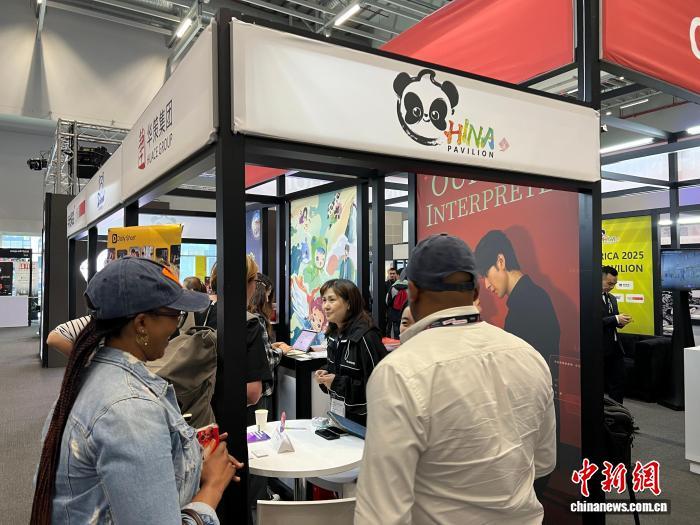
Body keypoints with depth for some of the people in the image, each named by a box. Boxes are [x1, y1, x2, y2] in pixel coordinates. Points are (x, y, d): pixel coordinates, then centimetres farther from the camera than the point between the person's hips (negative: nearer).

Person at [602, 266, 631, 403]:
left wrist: (621, 321, 0)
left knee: (618, 384, 11)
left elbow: (613, 322, 21)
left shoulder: (612, 298, 16)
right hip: (601, 349, -8)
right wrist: (616, 319, -22)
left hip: (615, 348, 8)